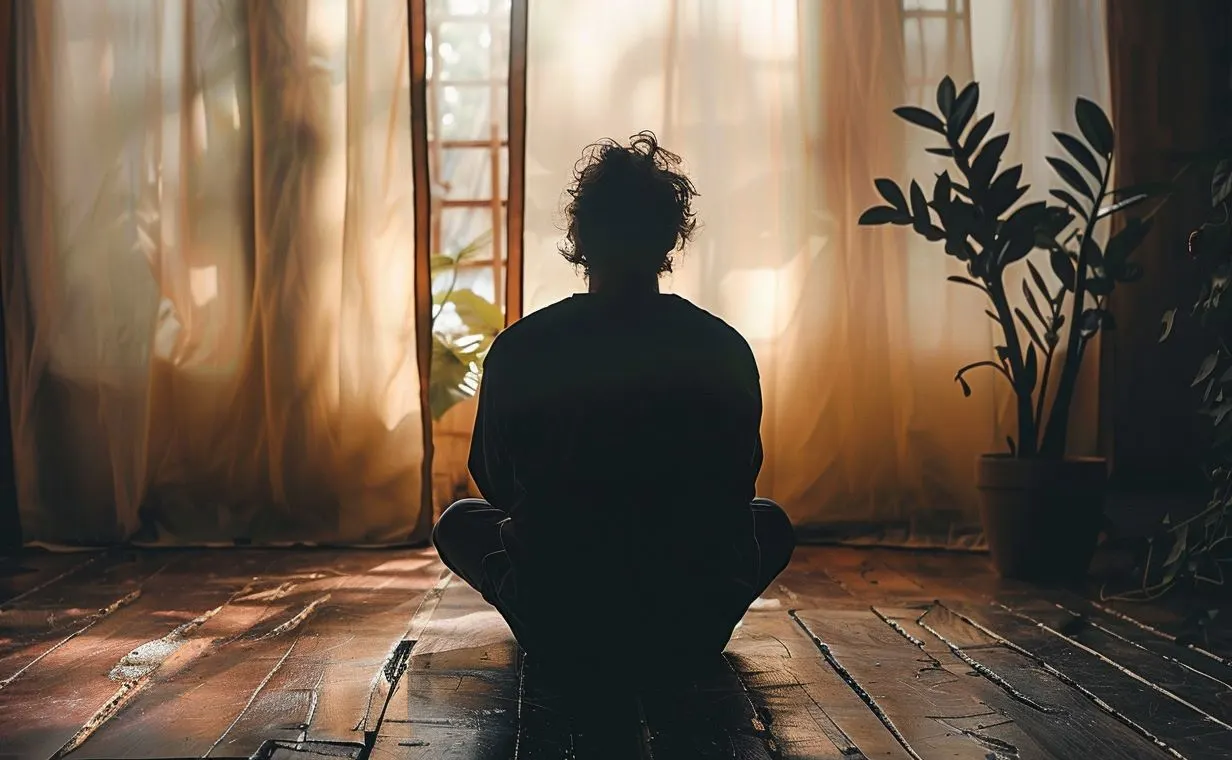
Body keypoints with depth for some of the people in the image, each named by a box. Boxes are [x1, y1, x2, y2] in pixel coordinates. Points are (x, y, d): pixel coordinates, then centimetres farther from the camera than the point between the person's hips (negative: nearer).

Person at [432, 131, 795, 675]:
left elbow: (497, 486, 6)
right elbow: (737, 487, 8)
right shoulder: (727, 350, -6)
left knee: (458, 523, 28)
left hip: (556, 631, -1)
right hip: (694, 629, 1)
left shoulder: (517, 351, -9)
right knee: (772, 523, 32)